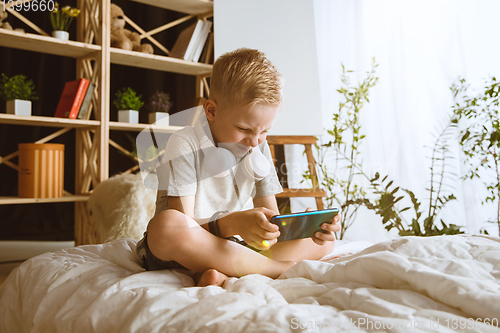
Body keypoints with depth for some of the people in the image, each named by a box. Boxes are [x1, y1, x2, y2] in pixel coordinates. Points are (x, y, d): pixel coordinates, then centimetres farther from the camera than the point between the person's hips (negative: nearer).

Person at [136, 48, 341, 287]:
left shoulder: (259, 149, 4)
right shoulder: (185, 145, -14)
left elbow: (271, 219, 1)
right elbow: (178, 226, -21)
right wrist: (230, 224, -40)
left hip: (235, 246, 6)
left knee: (323, 241, -6)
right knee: (167, 225, -40)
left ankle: (223, 273, -26)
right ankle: (284, 268, -28)